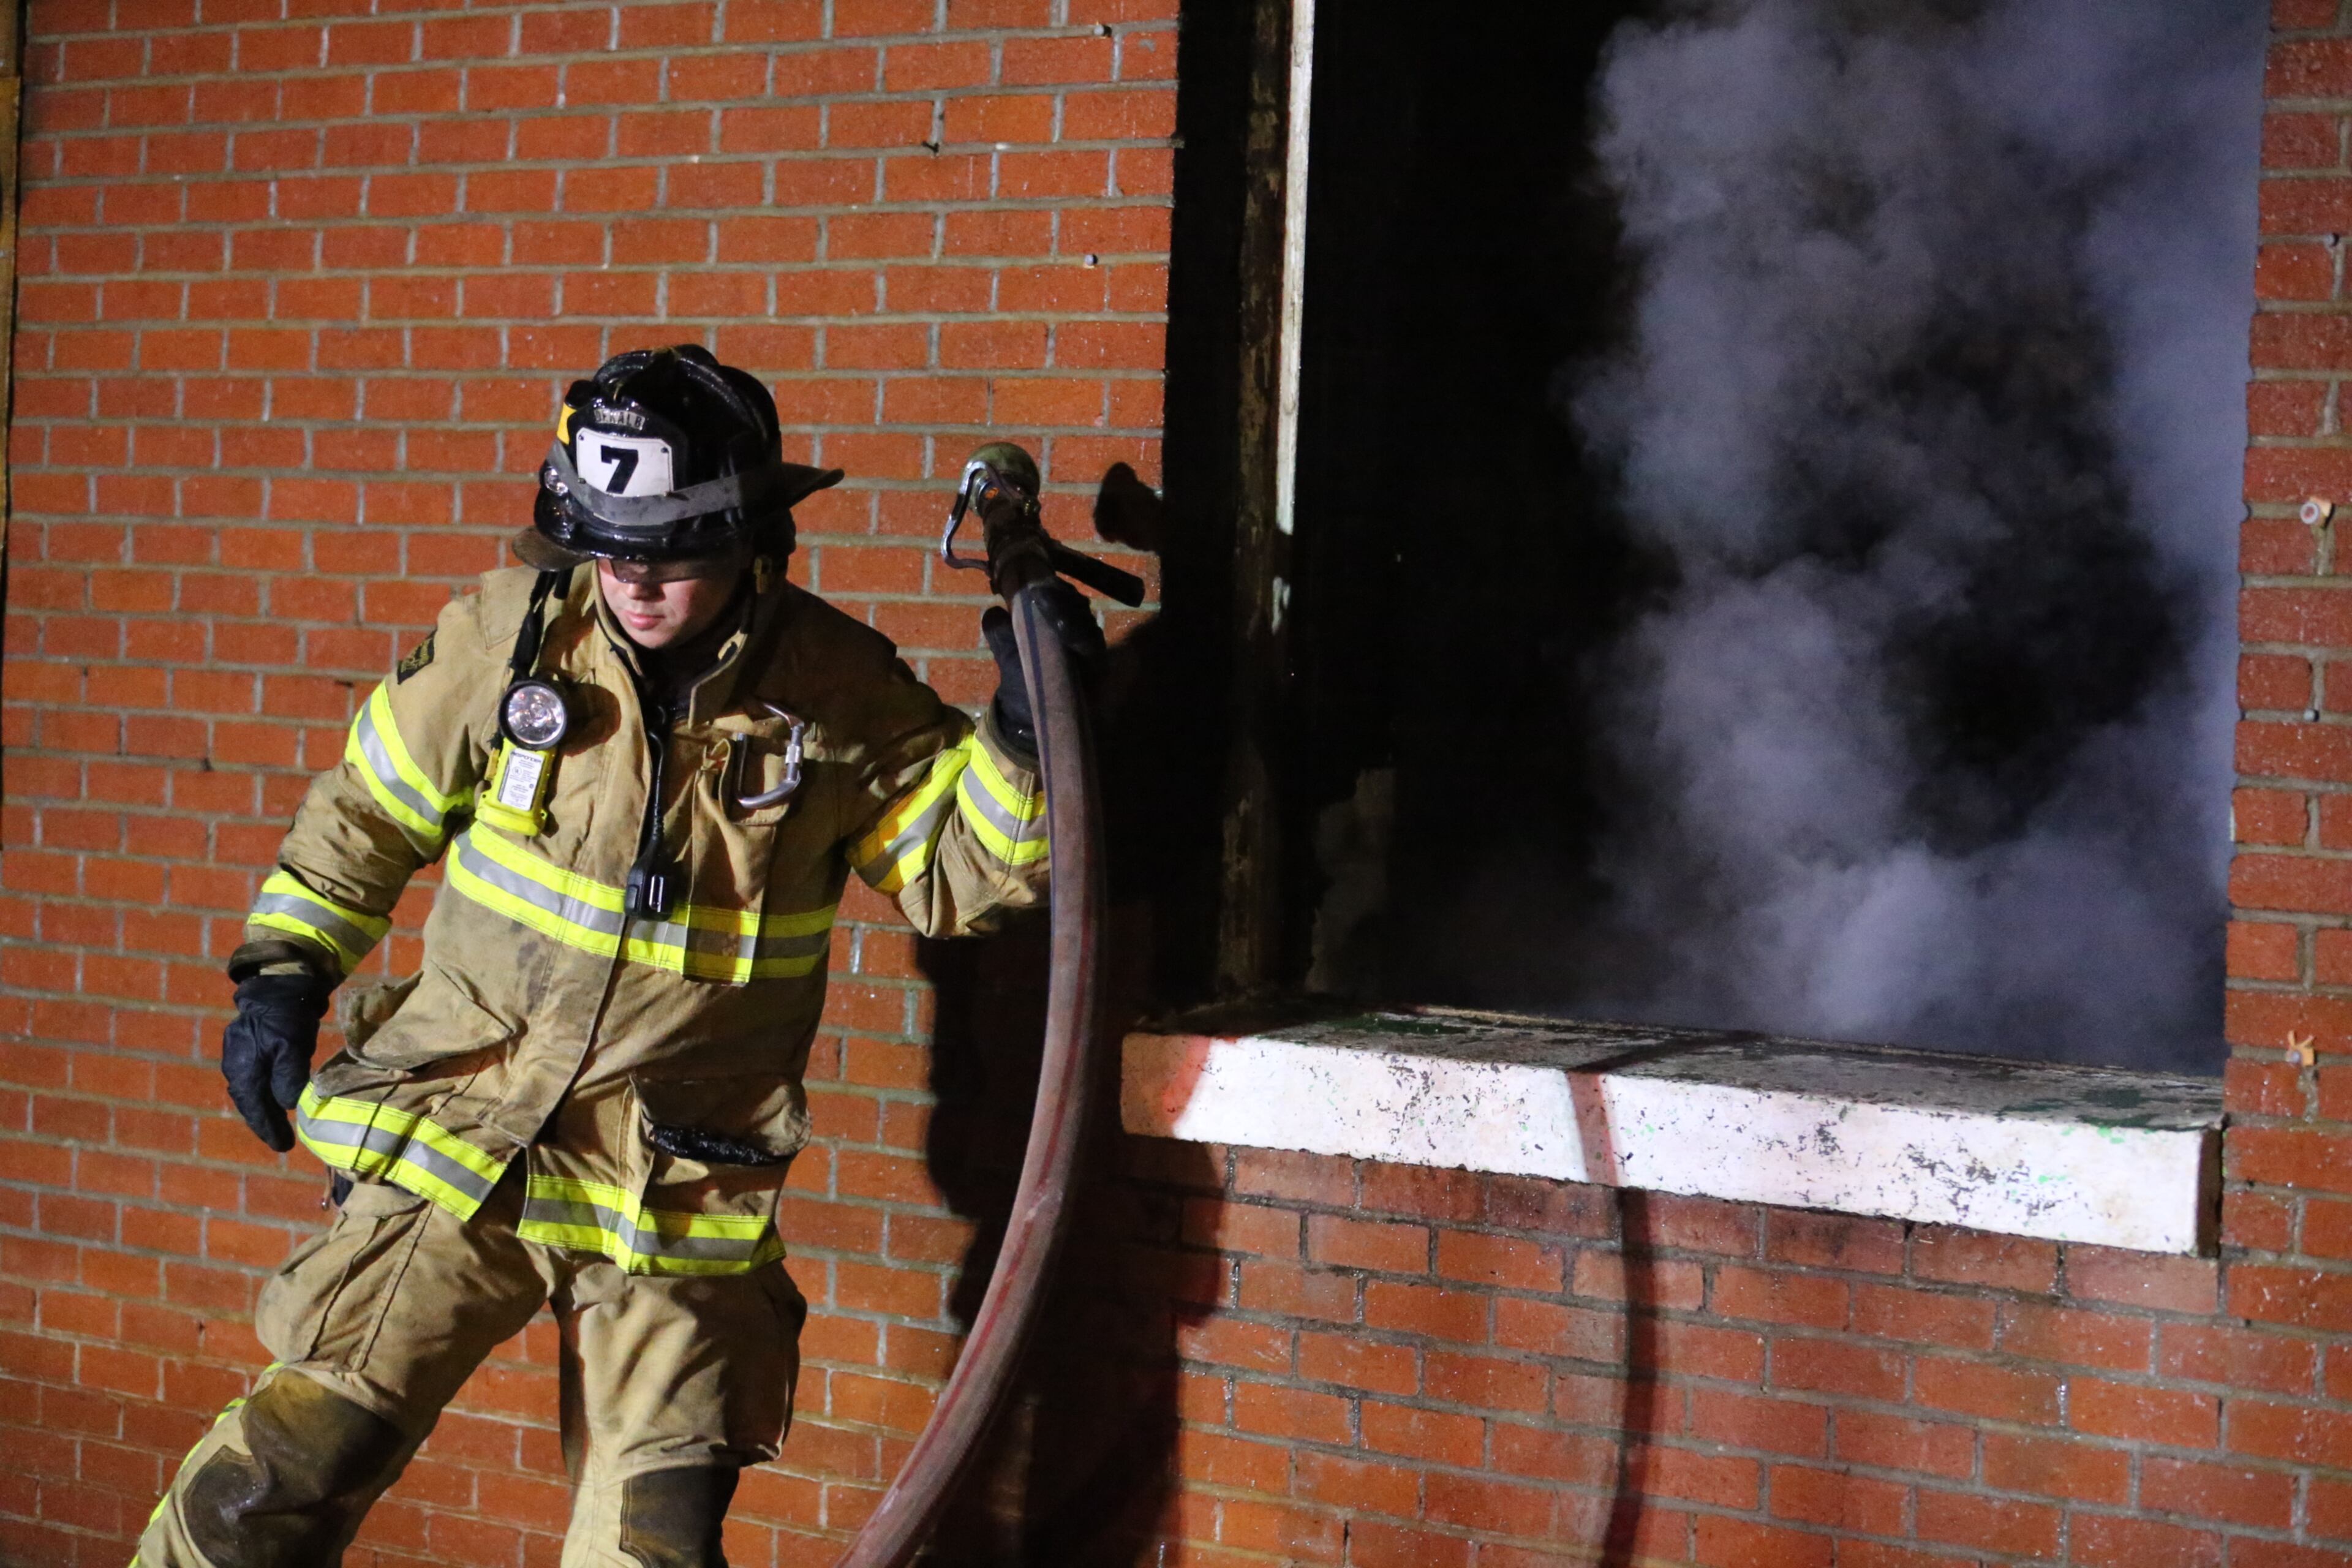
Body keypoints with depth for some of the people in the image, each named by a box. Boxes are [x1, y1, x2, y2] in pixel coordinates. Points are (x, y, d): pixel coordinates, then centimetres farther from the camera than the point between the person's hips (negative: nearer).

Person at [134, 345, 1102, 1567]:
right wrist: (284, 969, 6)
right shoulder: (513, 631, -4)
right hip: (454, 1145, 0)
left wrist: (1022, 730, -15)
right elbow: (368, 810, 11)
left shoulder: (837, 692, -5)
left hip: (675, 1199, 0)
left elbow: (960, 873, 1)